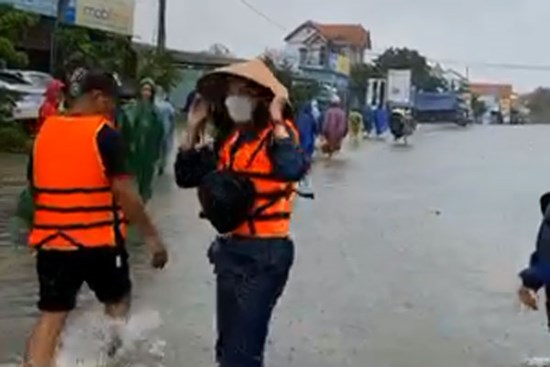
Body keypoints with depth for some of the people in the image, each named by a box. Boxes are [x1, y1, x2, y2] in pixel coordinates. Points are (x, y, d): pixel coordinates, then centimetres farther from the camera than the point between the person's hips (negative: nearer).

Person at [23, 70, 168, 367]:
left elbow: (34, 187, 15)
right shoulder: (105, 134, -11)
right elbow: (124, 192, -17)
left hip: (51, 239, 4)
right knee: (117, 299, 22)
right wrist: (151, 235, -12)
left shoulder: (45, 130, 6)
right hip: (98, 239, -4)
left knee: (51, 317, 7)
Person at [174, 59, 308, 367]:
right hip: (229, 249, 8)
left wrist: (277, 121, -28)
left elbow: (294, 170, -36)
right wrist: (194, 127, 5)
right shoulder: (230, 138, 8)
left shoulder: (278, 134, -13)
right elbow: (186, 176, 9)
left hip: (264, 253, -8)